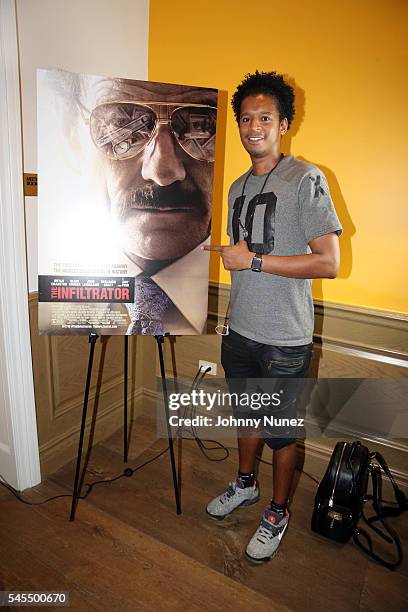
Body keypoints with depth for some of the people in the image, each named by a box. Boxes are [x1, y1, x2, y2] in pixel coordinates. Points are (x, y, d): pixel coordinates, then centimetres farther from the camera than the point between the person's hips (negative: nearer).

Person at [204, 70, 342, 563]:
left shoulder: (307, 180, -13)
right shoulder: (238, 187, 10)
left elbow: (328, 263, -20)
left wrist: (254, 260, -21)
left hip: (285, 340, -6)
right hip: (239, 331, 7)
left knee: (280, 430, 10)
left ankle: (277, 514, 35)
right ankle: (245, 485, 48)